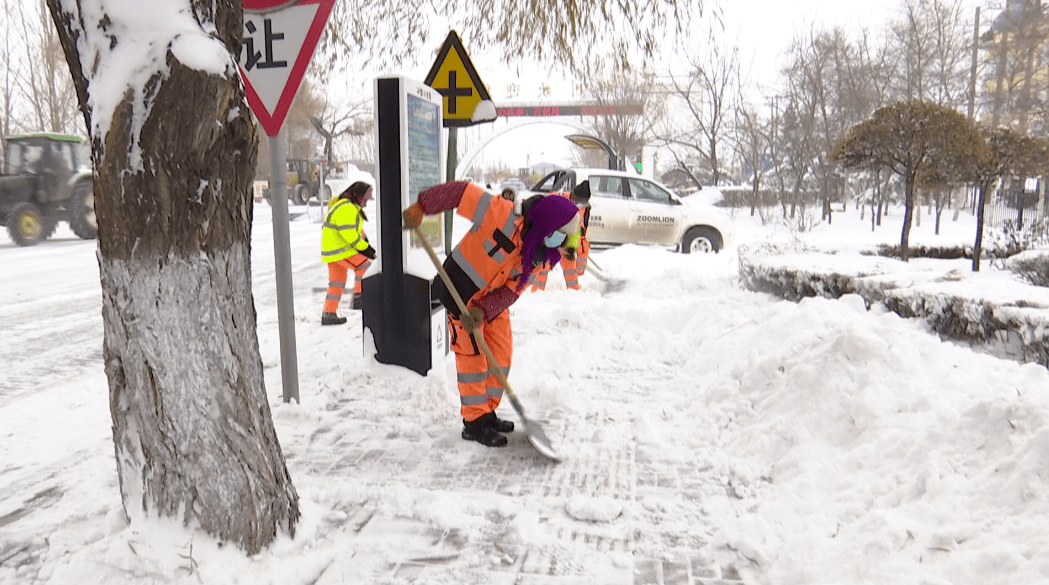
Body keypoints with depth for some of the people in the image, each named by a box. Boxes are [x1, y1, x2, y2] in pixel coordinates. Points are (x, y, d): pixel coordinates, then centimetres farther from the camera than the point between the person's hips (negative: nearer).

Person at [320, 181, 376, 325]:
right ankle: (359, 297, -5)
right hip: (339, 251, -11)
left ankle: (328, 314, 14)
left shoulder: (352, 207, 18)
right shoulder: (346, 209, -18)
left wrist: (365, 242, 10)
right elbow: (349, 233, -25)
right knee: (364, 266, -9)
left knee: (337, 281, 12)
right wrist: (364, 248, -19)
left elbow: (356, 228, 23)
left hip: (331, 251, 11)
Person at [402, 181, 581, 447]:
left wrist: (483, 311, -26)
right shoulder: (503, 215, -31)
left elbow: (512, 290, -11)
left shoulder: (539, 255, -9)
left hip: (493, 299, 7)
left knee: (501, 355, 10)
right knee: (472, 354, -3)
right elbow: (461, 192, -27)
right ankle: (474, 423, 9)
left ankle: (487, 413, 27)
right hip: (461, 290, -7)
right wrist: (421, 208, -26)